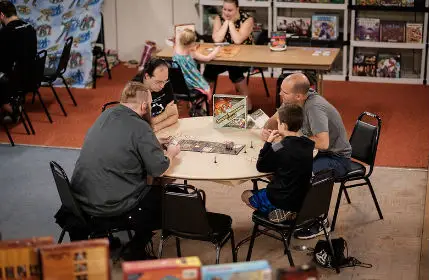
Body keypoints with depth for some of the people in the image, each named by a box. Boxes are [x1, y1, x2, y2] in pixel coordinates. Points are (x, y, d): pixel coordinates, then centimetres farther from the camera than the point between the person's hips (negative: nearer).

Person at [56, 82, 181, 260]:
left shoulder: (106, 115, 7)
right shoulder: (139, 128, -17)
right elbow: (158, 169, -13)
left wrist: (153, 143, 24)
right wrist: (171, 152, 7)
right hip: (110, 210, -8)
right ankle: (136, 251, 20)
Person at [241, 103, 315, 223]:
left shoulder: (278, 149, -24)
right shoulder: (308, 144, -6)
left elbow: (260, 167, -8)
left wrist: (268, 142, -6)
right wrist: (284, 137, 3)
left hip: (282, 202, -6)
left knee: (245, 195, 18)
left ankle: (278, 212, 2)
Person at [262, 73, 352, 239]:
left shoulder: (314, 107, -30)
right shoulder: (293, 101, -4)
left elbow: (323, 143, -38)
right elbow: (275, 119, 12)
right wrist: (266, 130, -12)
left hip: (337, 158, -9)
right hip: (320, 153, 9)